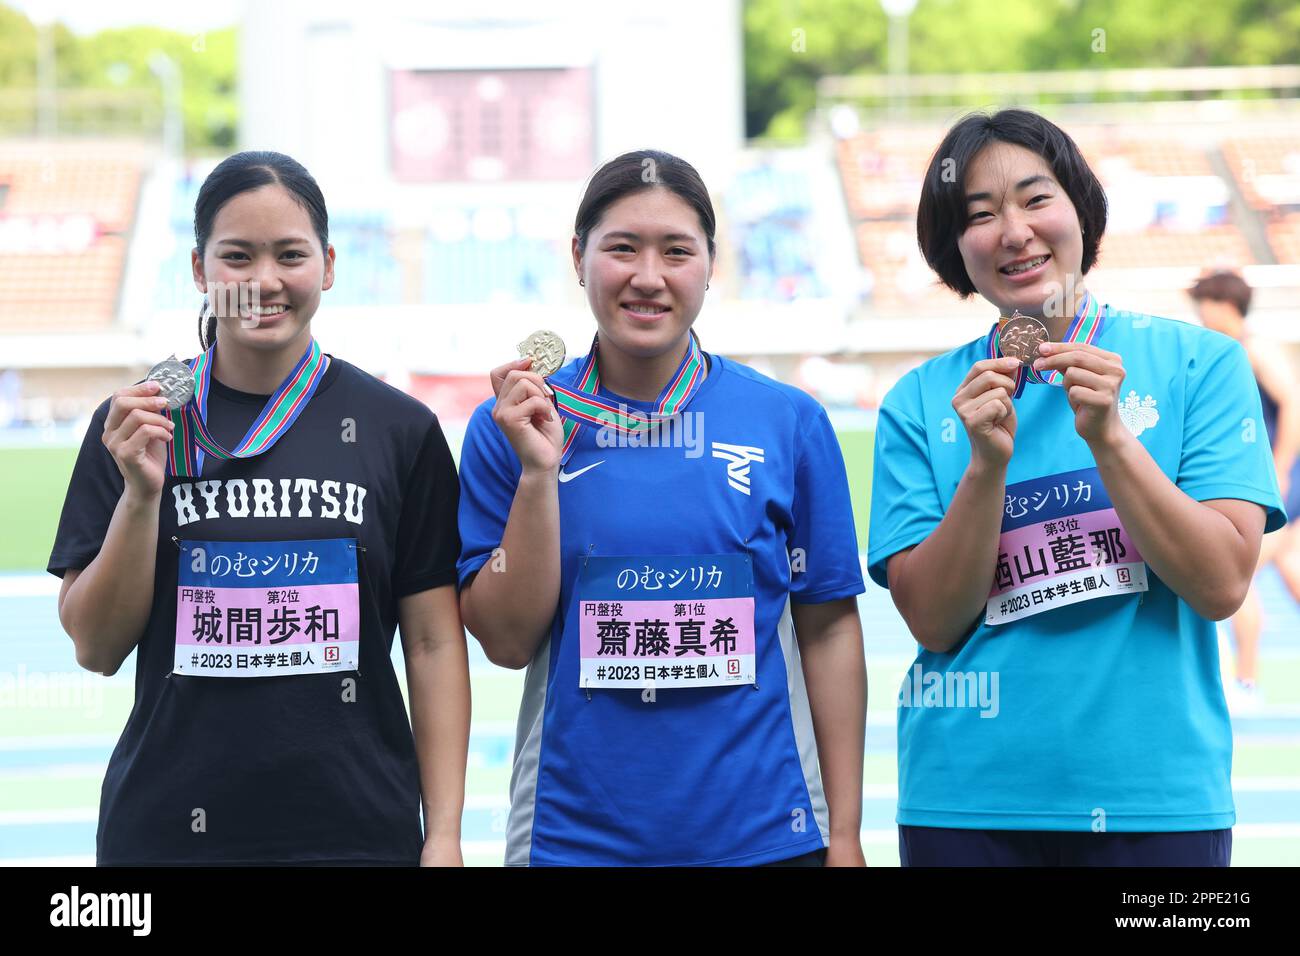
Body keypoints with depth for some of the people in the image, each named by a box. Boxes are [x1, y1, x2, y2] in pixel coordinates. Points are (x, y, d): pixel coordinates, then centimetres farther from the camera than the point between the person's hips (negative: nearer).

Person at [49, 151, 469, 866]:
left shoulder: (399, 429, 0)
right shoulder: (132, 424, 1)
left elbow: (434, 644, 1)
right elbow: (96, 648, -1)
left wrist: (445, 837, -4)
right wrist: (140, 494, -14)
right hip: (167, 828, 0)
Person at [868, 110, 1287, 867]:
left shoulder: (1198, 363, 0)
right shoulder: (922, 402, 3)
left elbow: (1223, 585, -8)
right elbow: (934, 621, -3)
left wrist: (1108, 436, -17)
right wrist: (988, 464, -15)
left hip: (1155, 797, -1)